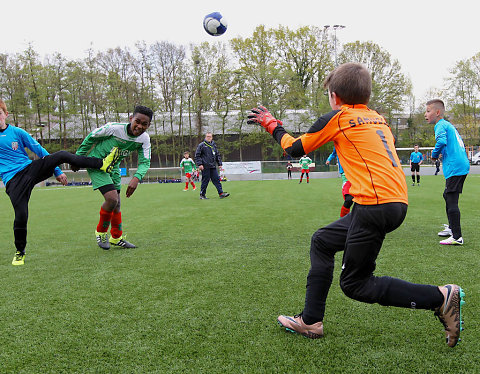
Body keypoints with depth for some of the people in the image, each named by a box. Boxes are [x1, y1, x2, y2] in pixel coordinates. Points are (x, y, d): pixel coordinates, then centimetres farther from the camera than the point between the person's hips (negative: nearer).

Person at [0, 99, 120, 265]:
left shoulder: (17, 132, 7)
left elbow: (40, 151, 11)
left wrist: (57, 172, 11)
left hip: (31, 169, 2)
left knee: (62, 155, -18)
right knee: (21, 216, -12)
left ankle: (102, 164, -16)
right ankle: (20, 252, 10)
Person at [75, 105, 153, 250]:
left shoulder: (144, 139, -13)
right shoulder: (113, 128, -28)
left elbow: (145, 162, -12)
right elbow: (91, 137, -12)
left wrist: (136, 178, -33)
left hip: (113, 167, 6)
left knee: (116, 204, 12)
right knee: (112, 199, -20)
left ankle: (117, 237, 30)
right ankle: (101, 231, 5)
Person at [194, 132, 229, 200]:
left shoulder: (214, 145, 16)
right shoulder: (201, 145, -2)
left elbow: (218, 155, 22)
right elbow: (197, 155, -5)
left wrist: (219, 163, 14)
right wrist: (200, 164, -14)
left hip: (213, 166, 6)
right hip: (205, 167, -5)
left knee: (216, 179, 1)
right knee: (205, 181, -2)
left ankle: (221, 193, 1)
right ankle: (202, 195, 8)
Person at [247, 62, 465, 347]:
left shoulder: (337, 118, 0)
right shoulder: (379, 119, 18)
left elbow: (294, 148, 10)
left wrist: (271, 124, 25)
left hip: (376, 204, -9)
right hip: (398, 202, 9)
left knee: (355, 284, 4)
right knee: (322, 241, 19)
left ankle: (440, 297, -1)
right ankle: (311, 321, 24)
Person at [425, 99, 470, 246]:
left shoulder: (440, 125, -7)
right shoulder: (448, 125, 22)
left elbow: (441, 141, -25)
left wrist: (434, 155, -9)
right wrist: (442, 154, 20)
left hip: (455, 167, -10)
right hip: (462, 165, 10)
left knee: (451, 201, -11)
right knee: (448, 196, 22)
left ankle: (457, 237, -13)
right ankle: (452, 227, 35)